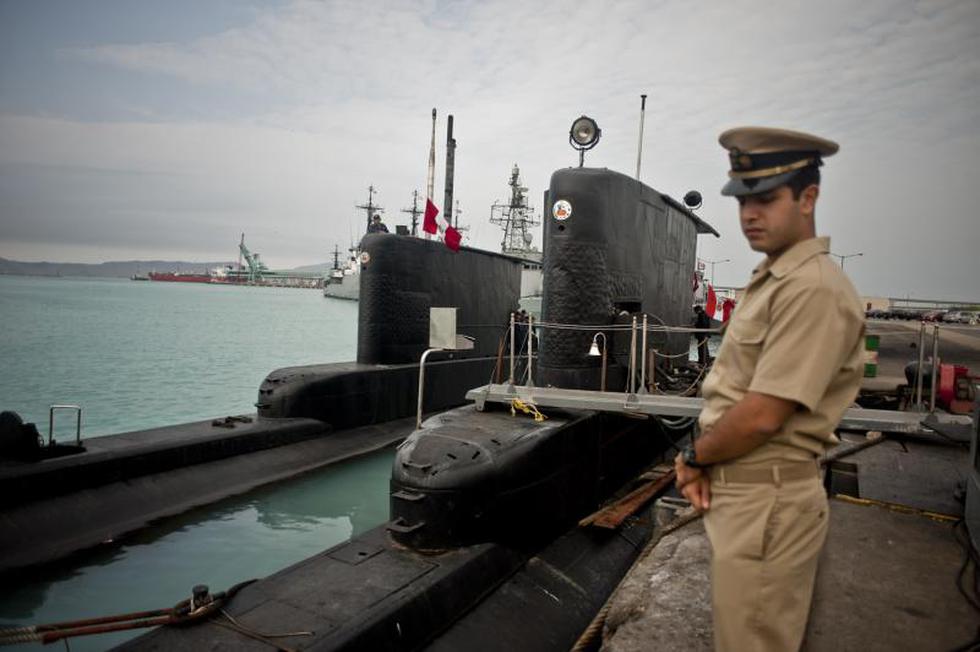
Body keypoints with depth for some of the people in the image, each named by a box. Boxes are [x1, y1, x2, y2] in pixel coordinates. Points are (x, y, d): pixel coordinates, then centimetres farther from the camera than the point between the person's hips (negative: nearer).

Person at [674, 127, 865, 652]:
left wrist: (693, 457, -8)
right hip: (739, 493, 10)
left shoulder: (813, 288, -20)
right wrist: (701, 462, 1)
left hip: (767, 502, -10)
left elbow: (762, 416, -25)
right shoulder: (768, 280, 13)